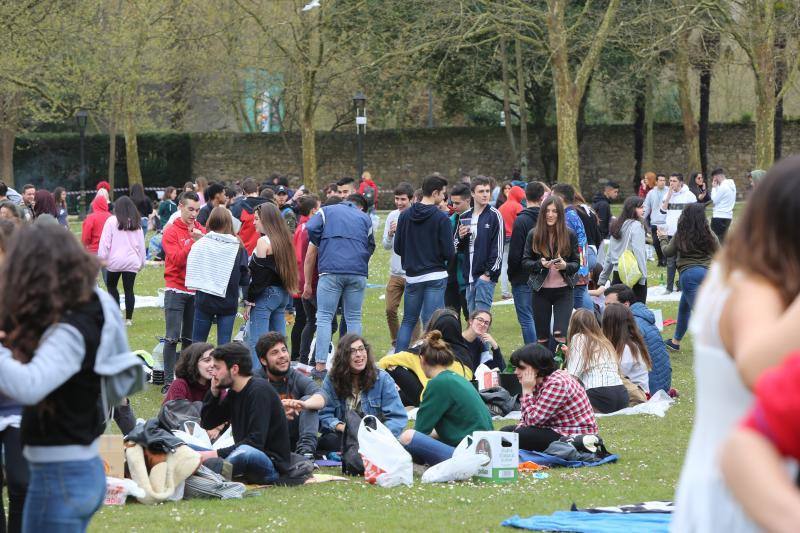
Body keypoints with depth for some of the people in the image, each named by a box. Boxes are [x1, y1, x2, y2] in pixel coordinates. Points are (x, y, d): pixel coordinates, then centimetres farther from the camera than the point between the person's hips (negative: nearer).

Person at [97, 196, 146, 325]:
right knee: (129, 289, 4)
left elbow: (105, 241, -8)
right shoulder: (136, 223, 9)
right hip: (132, 261, 3)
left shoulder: (112, 221, -5)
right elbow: (141, 244, 13)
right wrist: (142, 262, 18)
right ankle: (128, 318, 3)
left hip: (115, 261, -3)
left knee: (111, 285, 15)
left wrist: (102, 258, -3)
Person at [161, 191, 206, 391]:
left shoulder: (201, 231, 10)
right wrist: (193, 242, -22)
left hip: (196, 290, 4)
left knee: (190, 338, 6)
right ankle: (169, 381, -7)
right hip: (176, 290, -4)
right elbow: (177, 259, -14)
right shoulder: (171, 232, -3)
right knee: (173, 338, -8)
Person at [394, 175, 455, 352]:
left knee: (408, 321, 15)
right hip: (435, 277, -4)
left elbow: (398, 248, 4)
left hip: (412, 276, 4)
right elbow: (449, 253, -13)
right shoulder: (441, 218, -11)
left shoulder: (405, 215, 2)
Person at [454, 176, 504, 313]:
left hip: (486, 276, -6)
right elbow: (456, 247, 18)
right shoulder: (465, 217, 13)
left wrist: (489, 273, -14)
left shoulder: (494, 216, -4)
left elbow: (498, 248, -8)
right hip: (469, 277, 6)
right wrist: (460, 237, -5)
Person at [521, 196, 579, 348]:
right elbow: (525, 262, 2)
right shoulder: (534, 235, 1)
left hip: (563, 290, -1)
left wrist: (566, 265, -20)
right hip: (541, 290, 1)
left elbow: (576, 264, 3)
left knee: (560, 334, -14)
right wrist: (540, 264, -18)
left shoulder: (570, 235, -1)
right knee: (542, 337, 6)